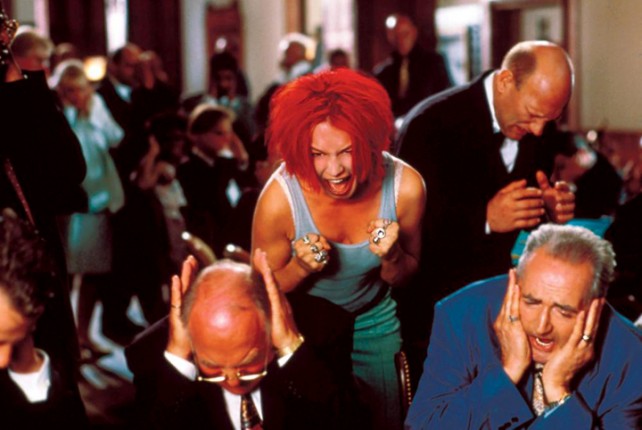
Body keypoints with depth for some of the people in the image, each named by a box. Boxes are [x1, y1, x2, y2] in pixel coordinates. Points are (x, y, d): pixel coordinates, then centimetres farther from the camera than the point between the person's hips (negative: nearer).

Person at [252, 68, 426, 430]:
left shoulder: (405, 186, -24)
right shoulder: (280, 199, -30)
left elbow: (404, 276, -6)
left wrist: (392, 256, -28)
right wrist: (301, 267, -33)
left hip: (374, 322, 3)